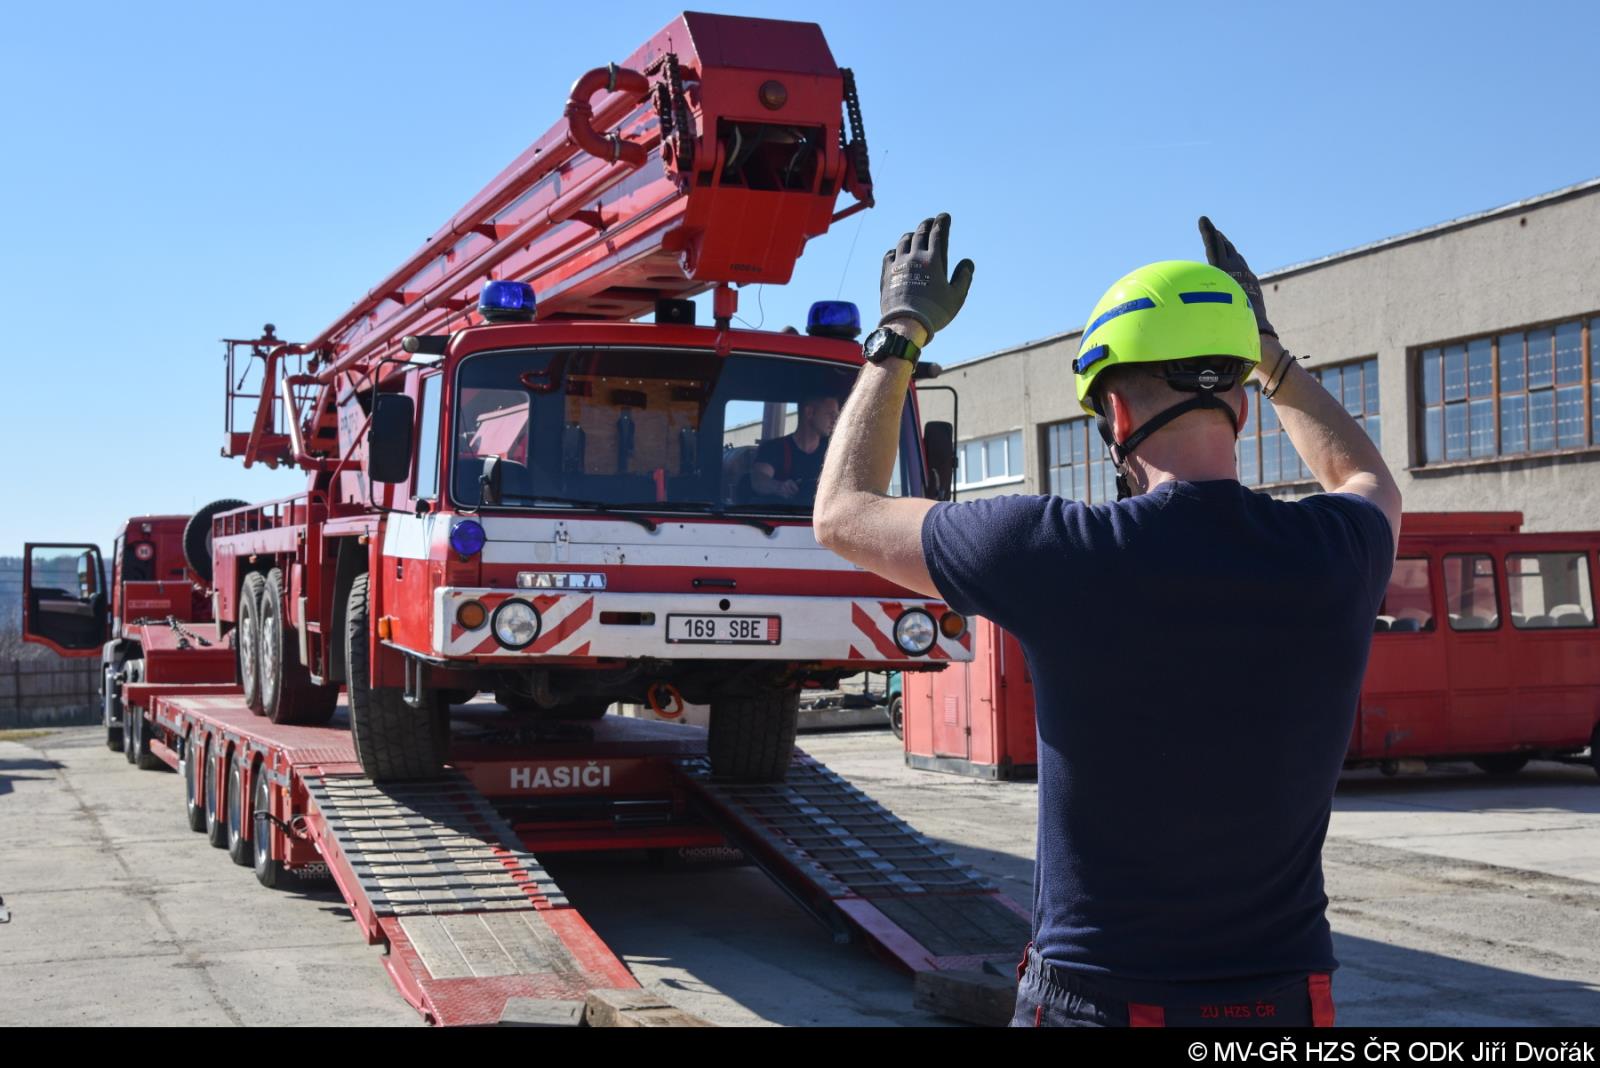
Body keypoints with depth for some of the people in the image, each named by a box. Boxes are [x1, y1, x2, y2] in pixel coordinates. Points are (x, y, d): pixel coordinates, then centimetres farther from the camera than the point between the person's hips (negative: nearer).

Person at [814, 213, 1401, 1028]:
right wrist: (1264, 346, 25)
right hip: (1287, 996, 3)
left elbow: (842, 513, 1)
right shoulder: (1330, 557, -9)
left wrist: (900, 334, 10)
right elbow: (1365, 482, 20)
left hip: (1097, 994, -3)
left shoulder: (1058, 554, -18)